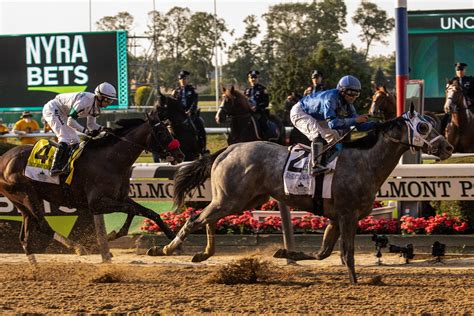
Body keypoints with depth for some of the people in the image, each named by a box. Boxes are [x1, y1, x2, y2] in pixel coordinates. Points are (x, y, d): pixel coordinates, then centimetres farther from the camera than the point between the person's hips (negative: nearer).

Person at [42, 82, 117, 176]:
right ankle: (55, 168, -30)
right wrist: (86, 131, -37)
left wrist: (102, 128, -11)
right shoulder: (85, 101, -32)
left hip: (62, 114, 10)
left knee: (75, 141, 6)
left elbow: (91, 124, 9)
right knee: (65, 139, -24)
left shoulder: (96, 106, -2)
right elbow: (70, 121, -31)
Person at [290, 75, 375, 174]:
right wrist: (355, 120, -45)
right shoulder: (331, 98, -35)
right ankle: (315, 166, -36)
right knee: (318, 134, -32)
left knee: (335, 135, 8)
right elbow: (332, 123, -43)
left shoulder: (348, 104, -8)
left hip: (316, 118, 10)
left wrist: (375, 124, -24)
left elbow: (359, 125, -6)